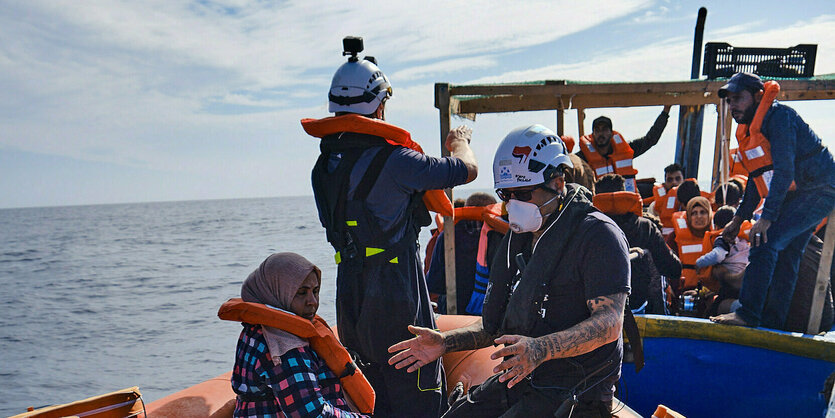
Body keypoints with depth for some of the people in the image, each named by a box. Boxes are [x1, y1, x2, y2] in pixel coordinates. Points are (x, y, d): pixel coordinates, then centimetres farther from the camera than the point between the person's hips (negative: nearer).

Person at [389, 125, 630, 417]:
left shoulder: (598, 234, -11)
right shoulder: (517, 239, 13)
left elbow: (610, 323, -20)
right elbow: (495, 324, 17)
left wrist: (540, 349, -33)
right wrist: (445, 342, 2)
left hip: (575, 392, -7)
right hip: (519, 380, 7)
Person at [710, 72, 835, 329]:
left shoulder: (778, 116, -17)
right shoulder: (748, 129, 12)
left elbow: (784, 171, -25)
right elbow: (757, 178, 20)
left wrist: (767, 218, -29)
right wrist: (739, 218, 16)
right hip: (794, 198, 10)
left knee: (765, 242, -19)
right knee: (784, 256, 8)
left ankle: (748, 314, -19)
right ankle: (772, 322, 12)